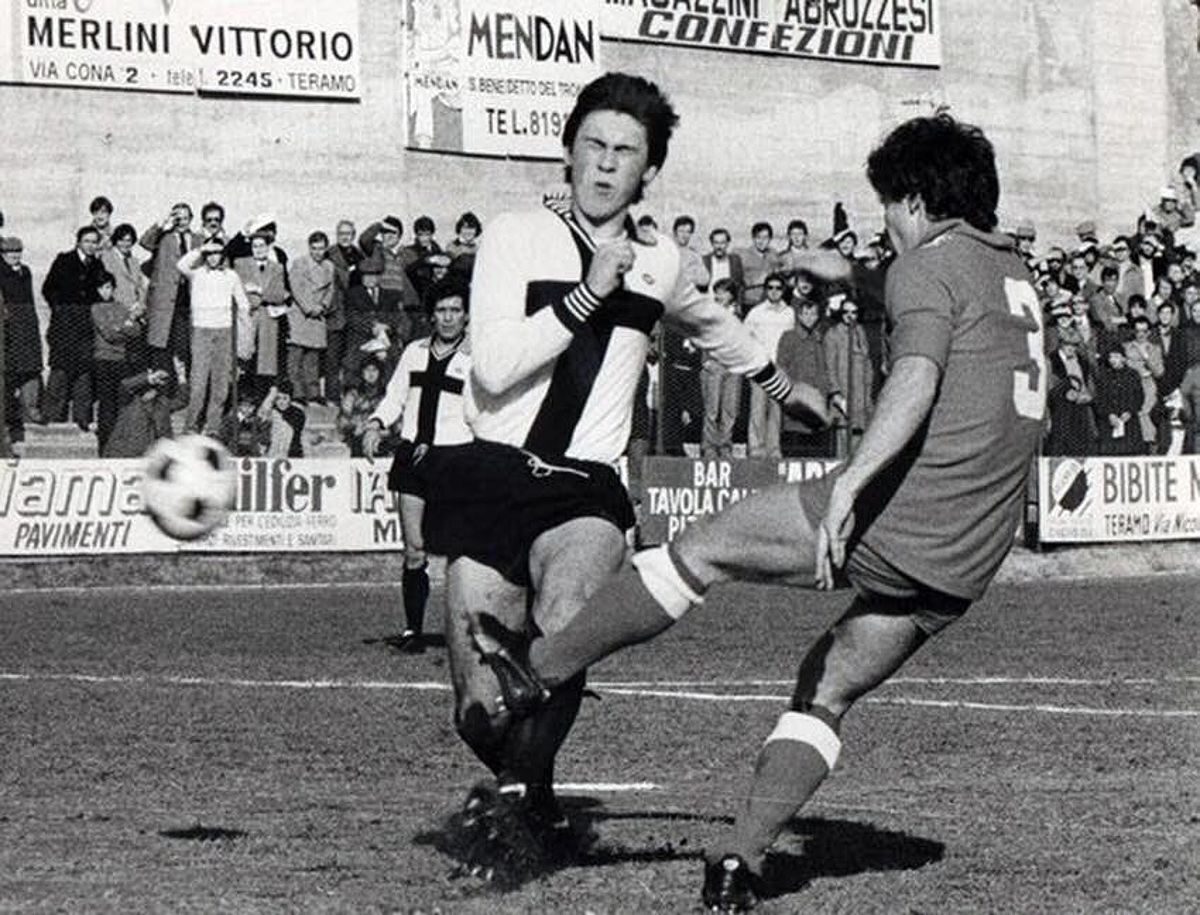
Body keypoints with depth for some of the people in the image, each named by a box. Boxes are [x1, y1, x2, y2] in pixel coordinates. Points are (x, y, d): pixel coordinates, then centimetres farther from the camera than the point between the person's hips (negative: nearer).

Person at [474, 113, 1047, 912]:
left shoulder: (930, 263, -5)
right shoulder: (1017, 275, 21)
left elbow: (918, 379, -23)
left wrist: (853, 483, -33)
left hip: (901, 512, -8)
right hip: (968, 564, 8)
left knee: (704, 548, 4)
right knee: (830, 690, 14)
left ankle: (541, 670, 10)